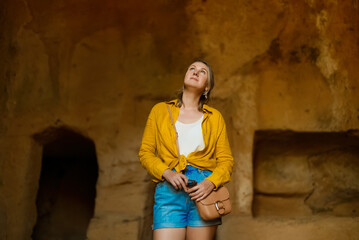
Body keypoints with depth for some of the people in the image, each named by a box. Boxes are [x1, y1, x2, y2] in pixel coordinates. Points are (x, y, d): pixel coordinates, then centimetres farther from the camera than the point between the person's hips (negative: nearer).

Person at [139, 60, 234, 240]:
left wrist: (211, 183, -10)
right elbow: (145, 152, 8)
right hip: (169, 190, -1)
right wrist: (167, 173, -10)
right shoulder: (160, 111, 12)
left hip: (203, 189, 1)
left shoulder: (214, 117, 13)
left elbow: (226, 160, 9)